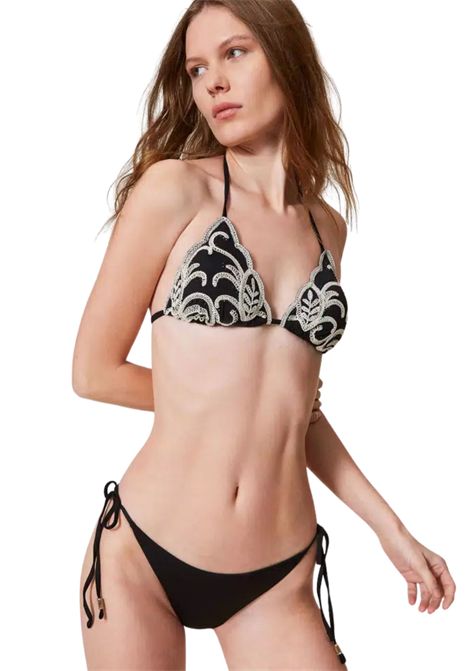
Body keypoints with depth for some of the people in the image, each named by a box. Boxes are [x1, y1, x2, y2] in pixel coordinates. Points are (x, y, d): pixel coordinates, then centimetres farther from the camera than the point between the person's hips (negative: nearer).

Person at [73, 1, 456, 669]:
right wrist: (203, 399, 3)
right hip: (141, 559, -3)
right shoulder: (174, 187, -7)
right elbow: (94, 371, -6)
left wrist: (390, 526, 13)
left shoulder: (328, 227, 8)